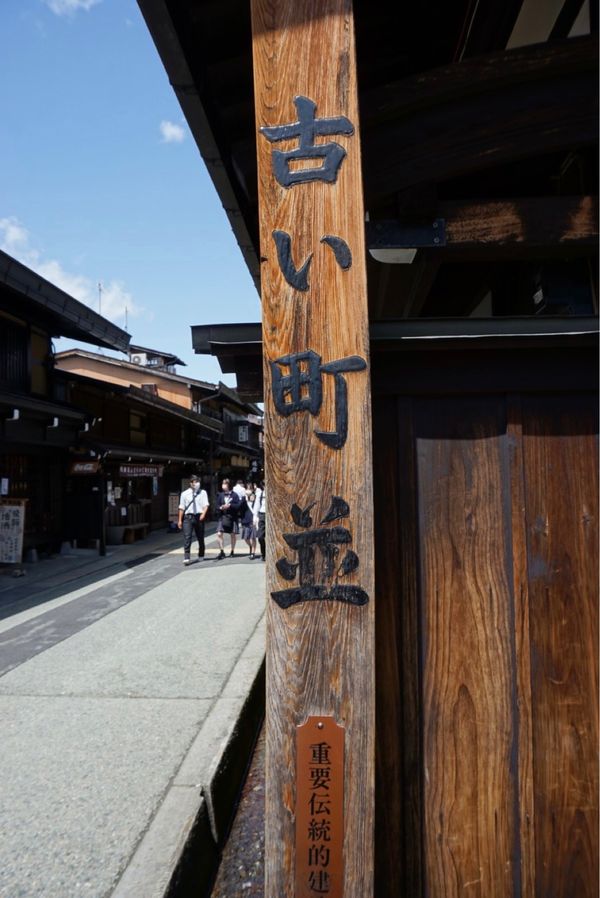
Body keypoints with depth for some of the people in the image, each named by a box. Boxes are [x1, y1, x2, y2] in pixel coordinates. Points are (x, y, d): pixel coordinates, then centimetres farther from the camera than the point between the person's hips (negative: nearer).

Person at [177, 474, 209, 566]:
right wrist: (180, 520, 3)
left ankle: (201, 556, 30)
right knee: (187, 537, -12)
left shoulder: (203, 492, 3)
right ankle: (186, 557, -14)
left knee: (200, 537, 13)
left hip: (199, 517, 1)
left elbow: (206, 505, -4)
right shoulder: (184, 494, 4)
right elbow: (181, 507, 6)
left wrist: (203, 514, -22)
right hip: (188, 517, -1)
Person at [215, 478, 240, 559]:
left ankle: (232, 551, 24)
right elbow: (217, 506, 7)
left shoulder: (234, 495, -3)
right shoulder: (220, 495, 4)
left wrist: (230, 505, -18)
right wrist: (221, 507, -14)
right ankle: (221, 552, 1)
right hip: (222, 517, 2)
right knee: (219, 534, -9)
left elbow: (238, 505, -8)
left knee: (232, 534, 7)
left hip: (232, 517, -2)